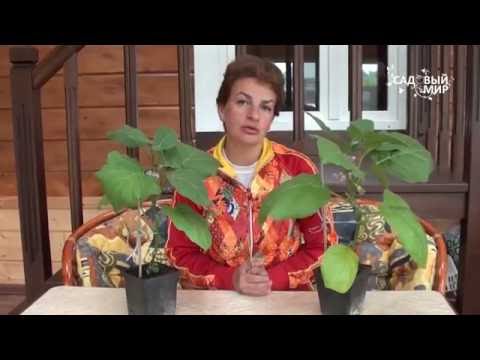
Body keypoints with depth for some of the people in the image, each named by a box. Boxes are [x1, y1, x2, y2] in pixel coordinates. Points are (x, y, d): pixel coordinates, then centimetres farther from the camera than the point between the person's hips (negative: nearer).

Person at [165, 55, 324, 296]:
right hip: (213, 297, 1)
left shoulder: (298, 168, -6)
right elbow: (180, 252, 0)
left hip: (287, 294, 0)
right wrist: (229, 279, -14)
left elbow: (321, 245, 0)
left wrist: (274, 278, -13)